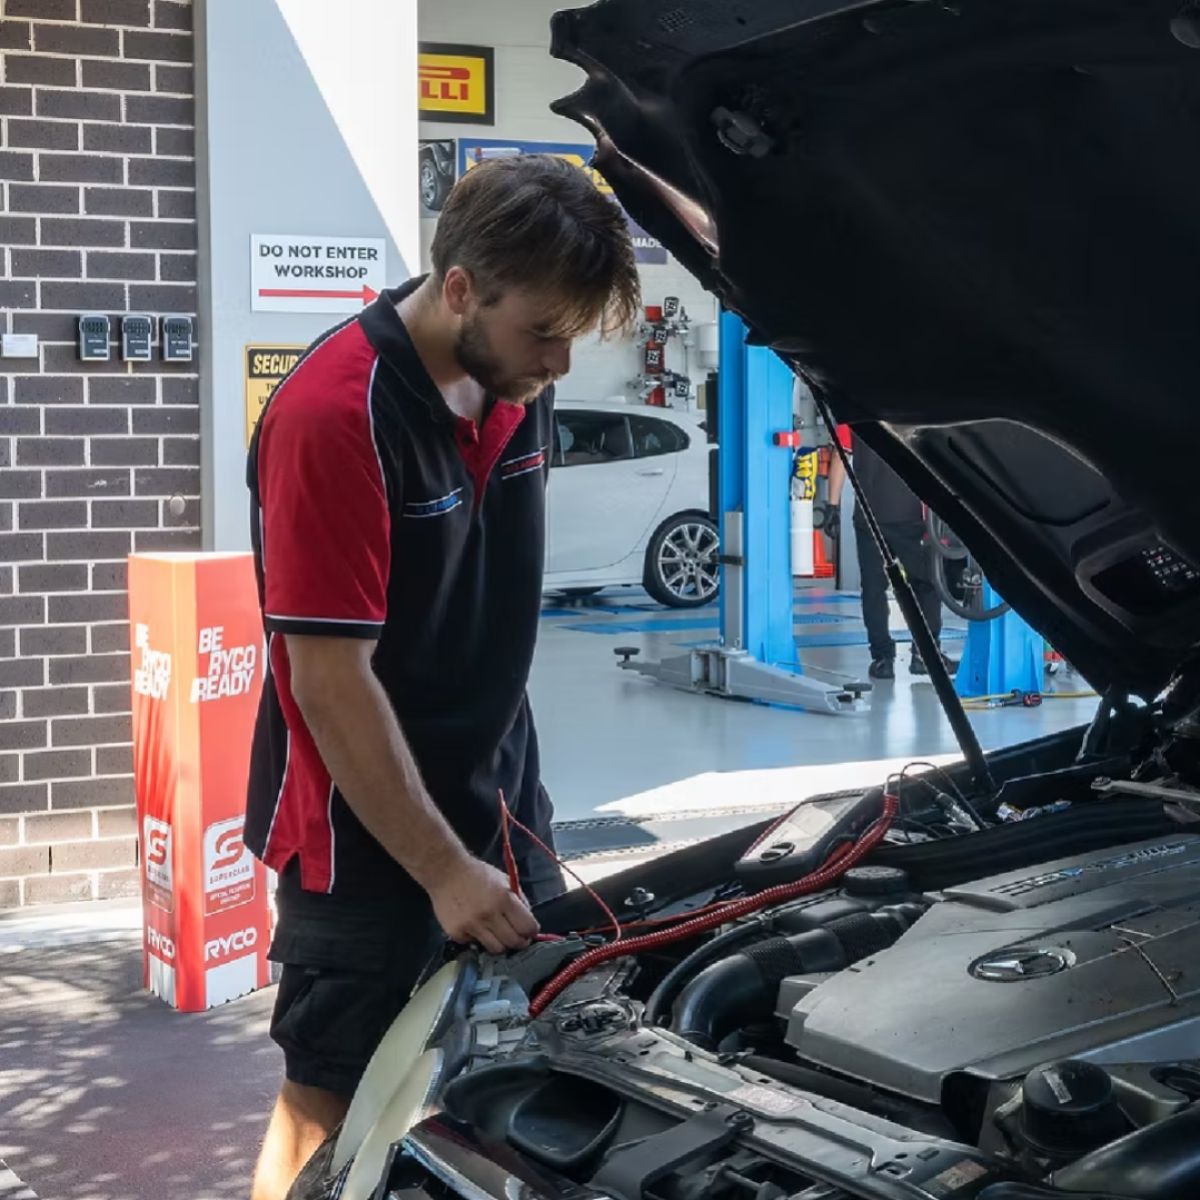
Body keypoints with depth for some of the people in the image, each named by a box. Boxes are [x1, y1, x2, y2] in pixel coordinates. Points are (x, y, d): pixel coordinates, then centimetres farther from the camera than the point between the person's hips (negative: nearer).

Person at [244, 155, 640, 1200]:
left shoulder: (519, 388, 1)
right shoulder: (335, 417, -23)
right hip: (365, 833, -7)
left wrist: (503, 822, 15)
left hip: (498, 802, 8)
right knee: (330, 1103, 5)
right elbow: (331, 680, -23)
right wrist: (443, 869, -20)